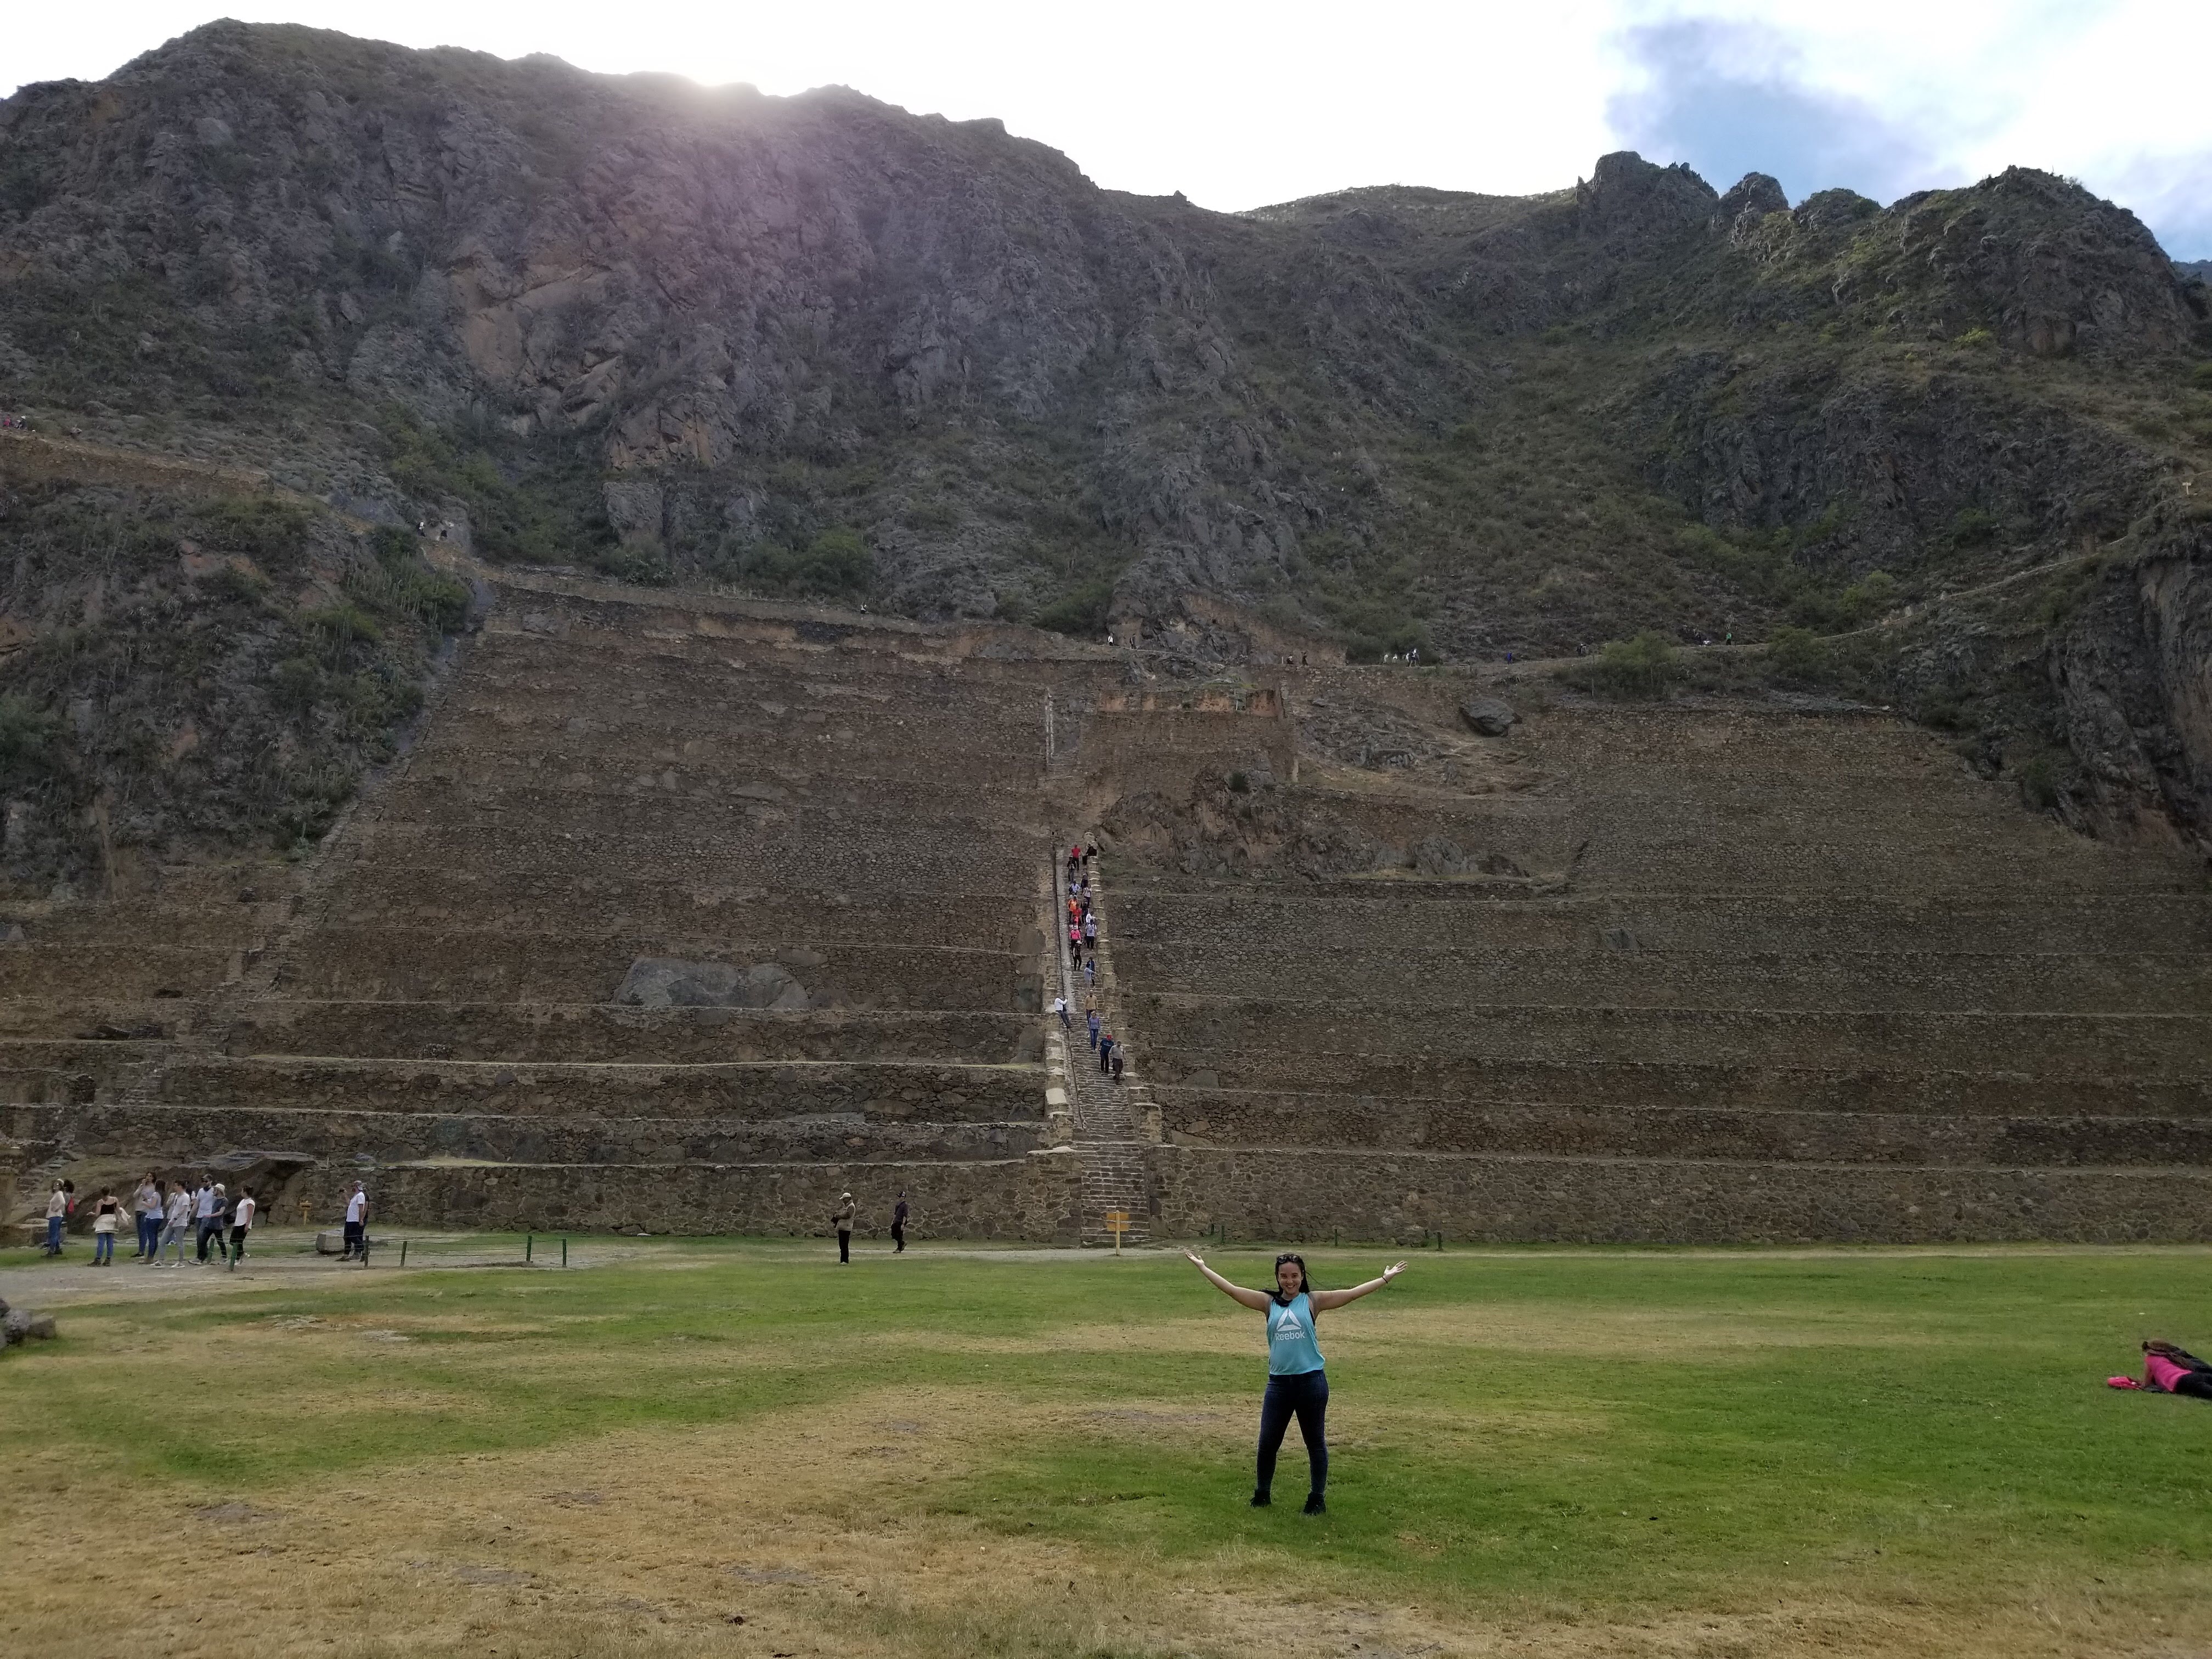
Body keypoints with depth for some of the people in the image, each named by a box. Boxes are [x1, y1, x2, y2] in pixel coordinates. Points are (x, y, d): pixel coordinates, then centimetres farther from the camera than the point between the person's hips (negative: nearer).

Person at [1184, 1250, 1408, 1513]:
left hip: (1311, 1381, -2)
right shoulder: (1269, 1303, 5)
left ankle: (1317, 1498, 21)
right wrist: (1202, 1267, 1)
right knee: (1267, 1442, 8)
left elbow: (1352, 1293, -3)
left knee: (1315, 1442, 8)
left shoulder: (1313, 1301, 0)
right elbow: (1231, 1289, 3)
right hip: (1278, 1382, 2)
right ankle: (1262, 1494, 28)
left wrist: (1385, 1279, -8)